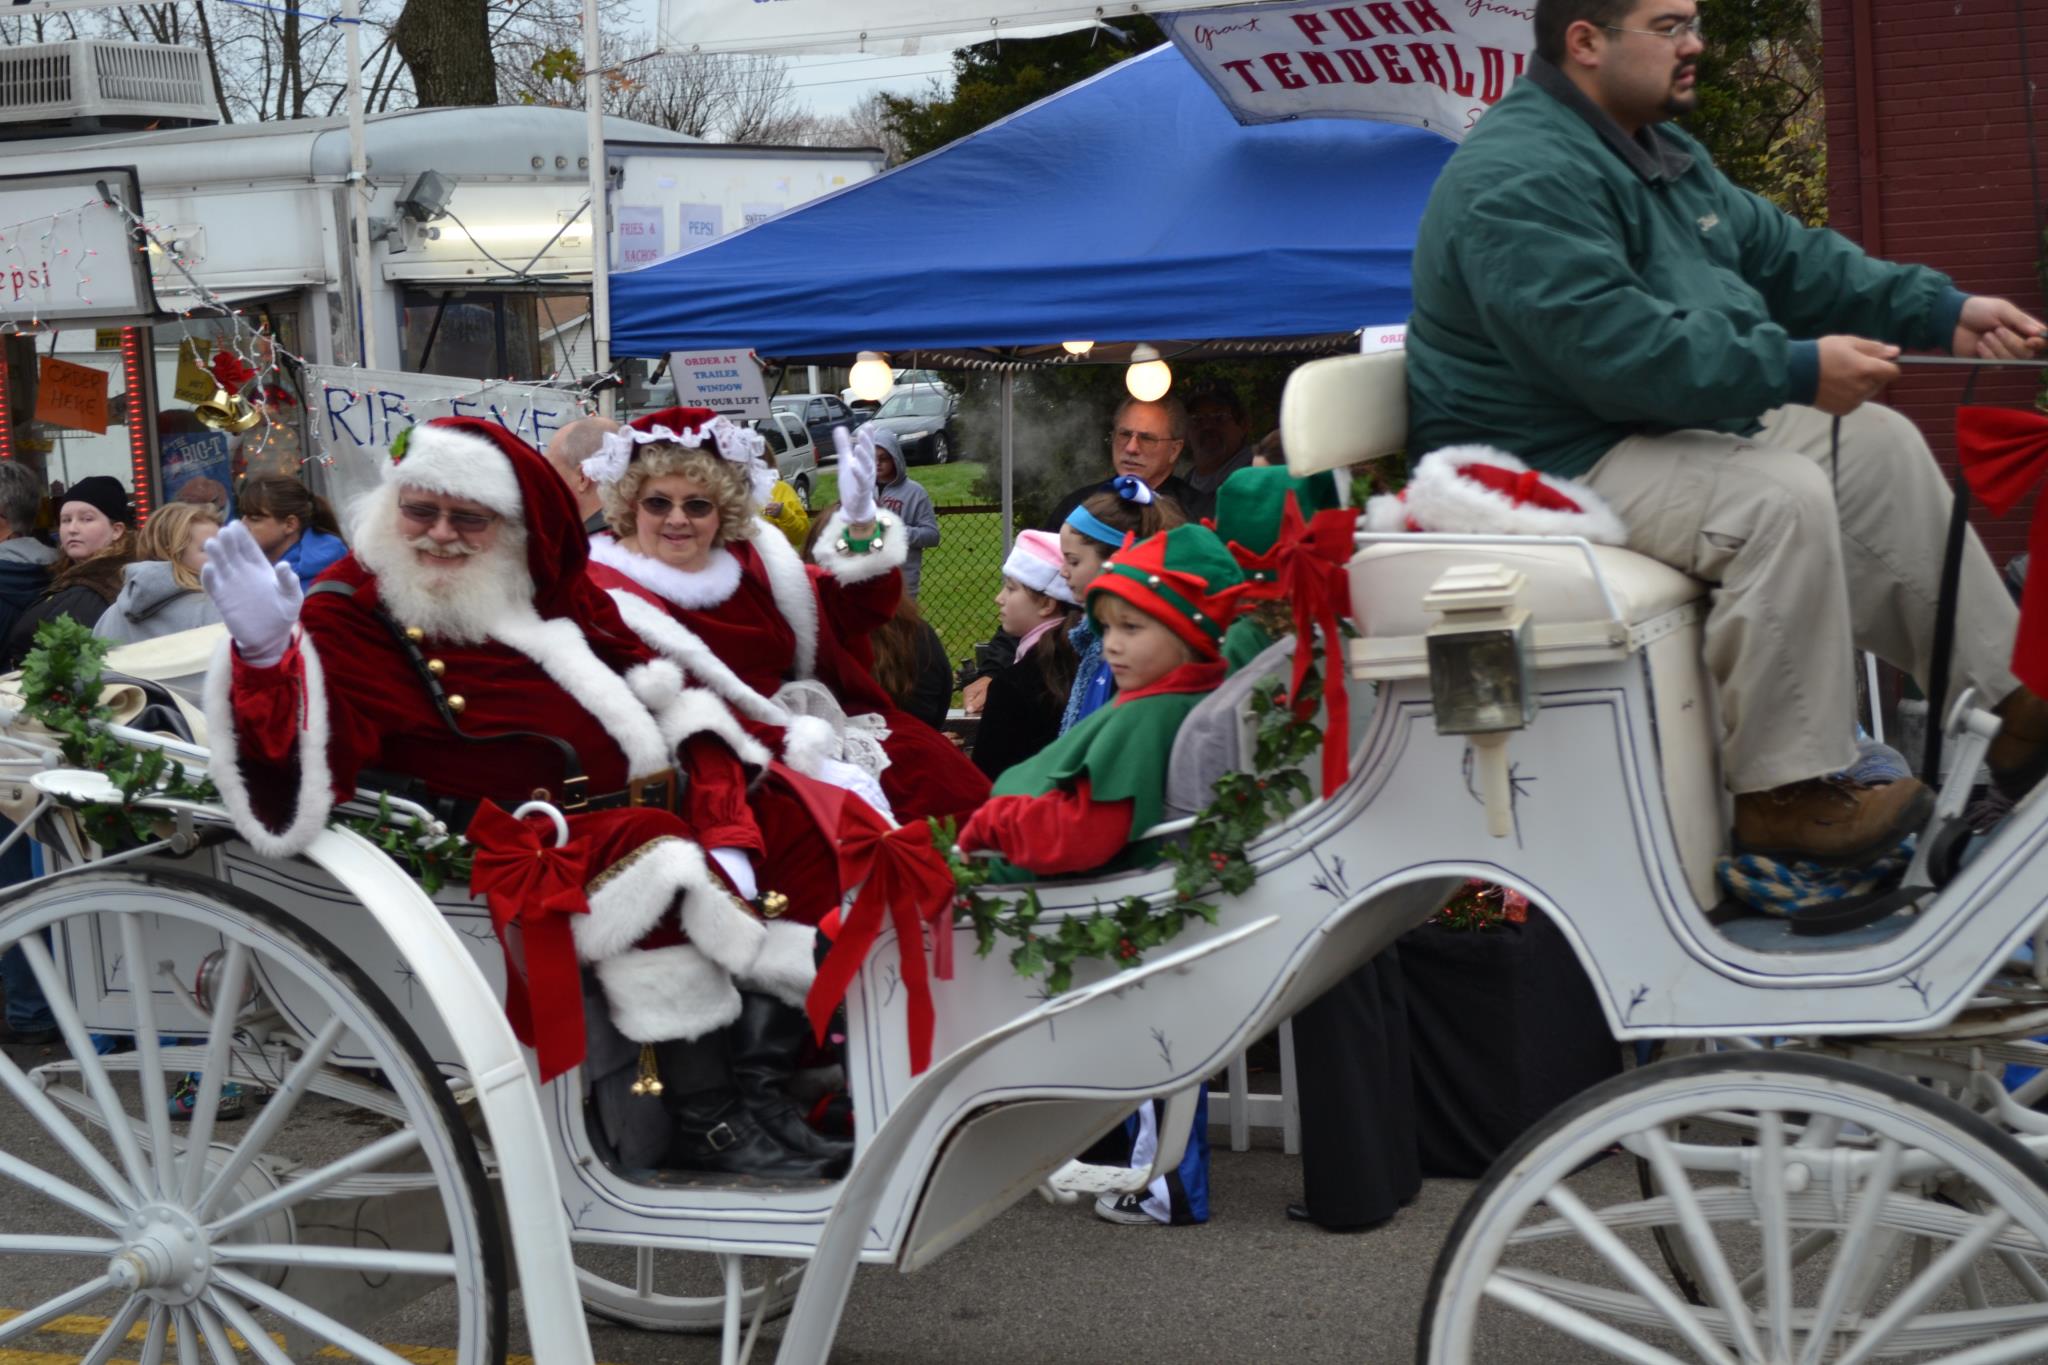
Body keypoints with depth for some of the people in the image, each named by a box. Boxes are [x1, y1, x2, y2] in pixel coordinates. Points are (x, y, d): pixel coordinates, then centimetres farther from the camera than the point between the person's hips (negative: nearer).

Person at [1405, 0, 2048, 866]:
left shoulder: (1662, 152, 15)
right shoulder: (1520, 179, -21)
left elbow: (1782, 257, 17)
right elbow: (1612, 346, -31)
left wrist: (1943, 313, 7)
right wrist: (1796, 371, -31)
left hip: (1685, 418, 11)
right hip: (1557, 462, -11)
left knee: (1881, 445, 7)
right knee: (1781, 498, -30)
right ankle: (1786, 792, -23)